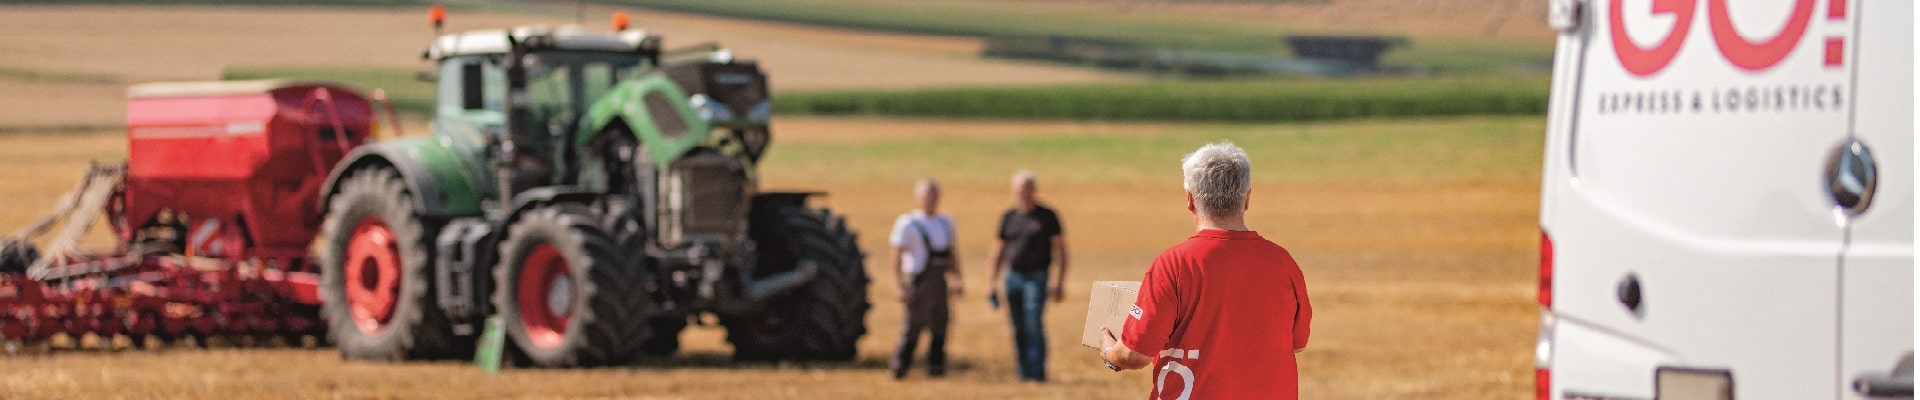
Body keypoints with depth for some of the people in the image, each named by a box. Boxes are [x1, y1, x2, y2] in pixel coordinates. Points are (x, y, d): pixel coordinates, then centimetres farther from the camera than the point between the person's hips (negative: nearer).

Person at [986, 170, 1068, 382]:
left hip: (1036, 277, -4)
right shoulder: (1009, 217, 11)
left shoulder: (1047, 216, 0)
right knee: (1019, 329, 4)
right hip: (1012, 276, 4)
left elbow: (1060, 249, 0)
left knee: (1033, 324, -14)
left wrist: (1059, 282, -8)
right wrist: (991, 282, 13)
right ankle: (1024, 373, 9)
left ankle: (1037, 372, -13)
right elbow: (999, 250, 17)